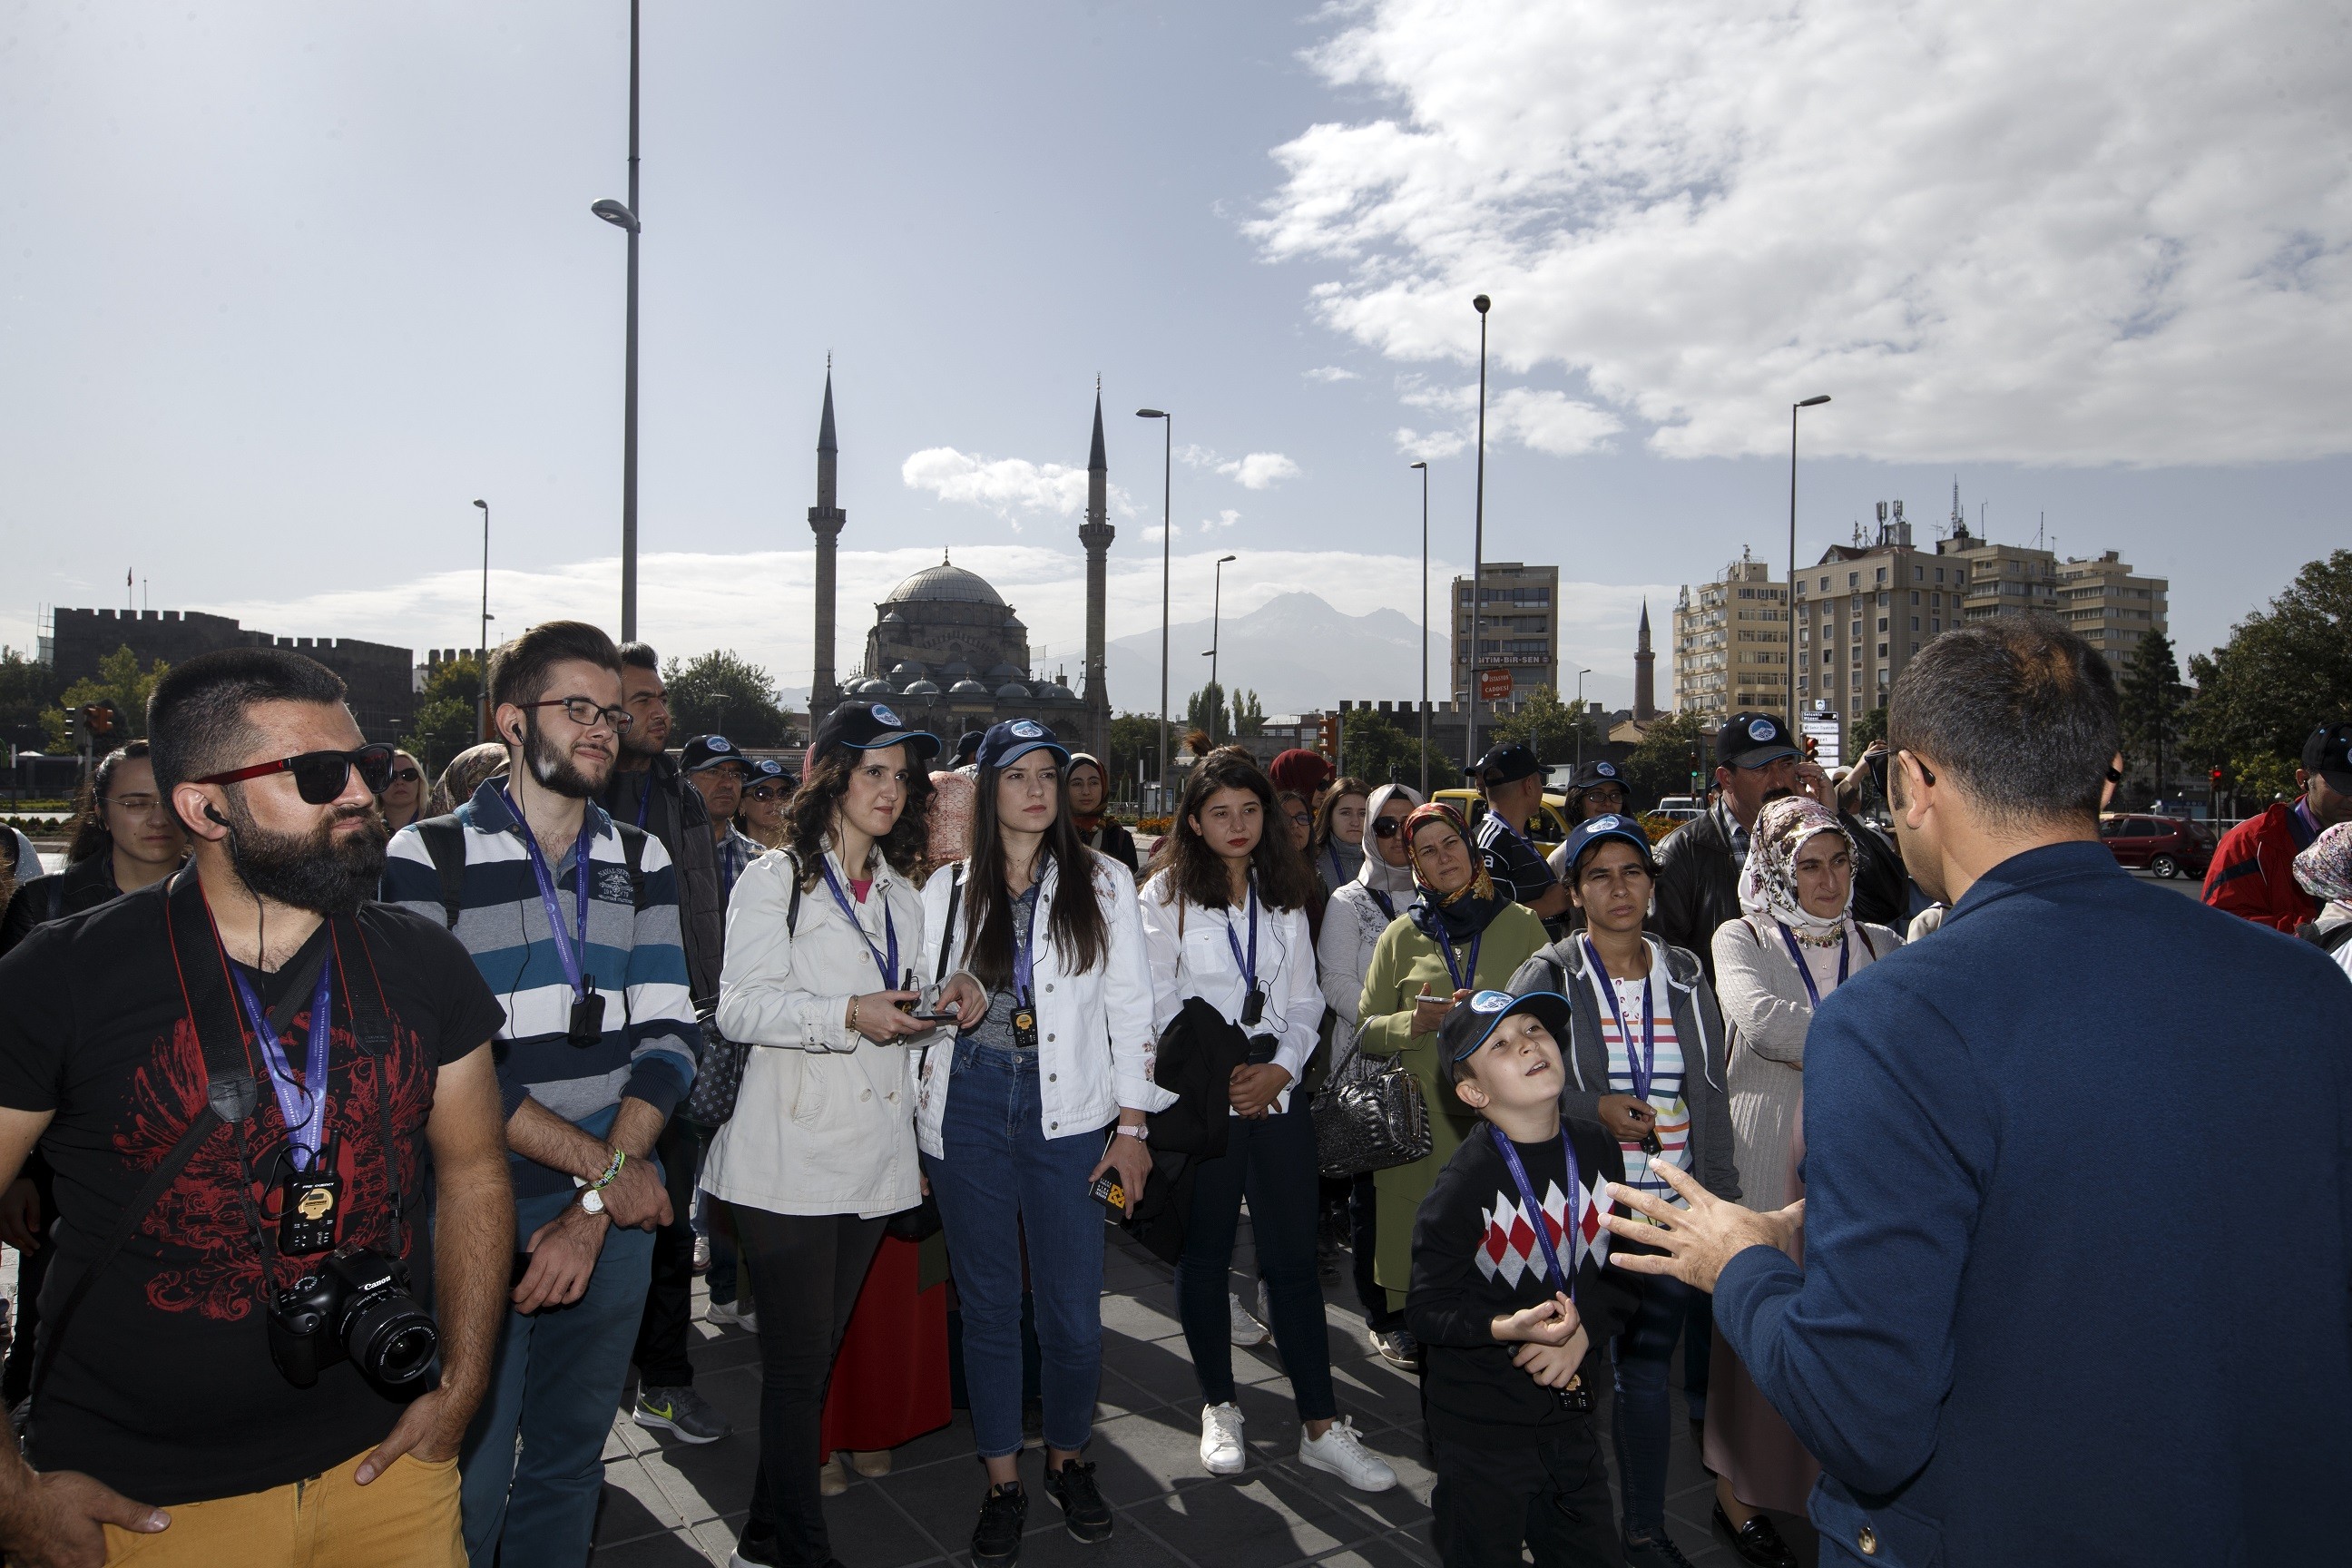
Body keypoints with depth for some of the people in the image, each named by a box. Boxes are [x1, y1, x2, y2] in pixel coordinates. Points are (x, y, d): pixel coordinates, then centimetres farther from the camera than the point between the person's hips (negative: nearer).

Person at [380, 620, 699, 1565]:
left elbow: (668, 1036, -1)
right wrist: (602, 1166, -14)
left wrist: (592, 1214, -11)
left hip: (617, 1205, 4)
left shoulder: (643, 863, 7)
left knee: (571, 1461, 17)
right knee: (467, 1477, 8)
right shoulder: (429, 857, -6)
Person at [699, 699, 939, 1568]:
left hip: (872, 1157, 6)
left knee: (818, 1352, 13)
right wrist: (848, 1014, -23)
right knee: (799, 1360, -2)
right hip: (790, 1154, -6)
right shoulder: (774, 879, -2)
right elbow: (740, 1006, -12)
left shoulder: (902, 893, 18)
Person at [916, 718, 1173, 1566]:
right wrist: (949, 998, -7)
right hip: (967, 1107, 1)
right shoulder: (946, 887, 6)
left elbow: (1130, 1005, 2)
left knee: (1073, 1309, 3)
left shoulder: (1103, 882, 3)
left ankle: (1068, 1458, 29)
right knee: (987, 1304, 10)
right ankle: (1002, 1481, 27)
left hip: (1066, 1112, -1)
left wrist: (1132, 1123, -1)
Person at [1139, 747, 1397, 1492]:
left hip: (1277, 1089, 3)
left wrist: (1280, 1068, -6)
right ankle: (1219, 1409, 24)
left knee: (1294, 1255, 2)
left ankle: (1321, 1425, 9)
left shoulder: (1284, 894, 11)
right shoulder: (1167, 896, -1)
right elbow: (1159, 1005, -4)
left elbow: (1305, 999, 10)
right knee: (1205, 1254, 8)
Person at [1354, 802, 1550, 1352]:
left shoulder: (1522, 923, 8)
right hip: (1423, 1122, 1)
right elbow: (1366, 1031, 10)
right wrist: (1416, 1022, -9)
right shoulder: (1402, 934, 10)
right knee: (1423, 1250, 0)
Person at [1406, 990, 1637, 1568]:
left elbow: (1623, 1269, 4)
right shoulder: (1462, 1185, -20)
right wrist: (1508, 1328, -32)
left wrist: (1583, 1331, -13)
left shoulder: (1598, 1149, -4)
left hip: (1571, 1411, 5)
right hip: (1481, 1428, -5)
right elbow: (1428, 1309, -17)